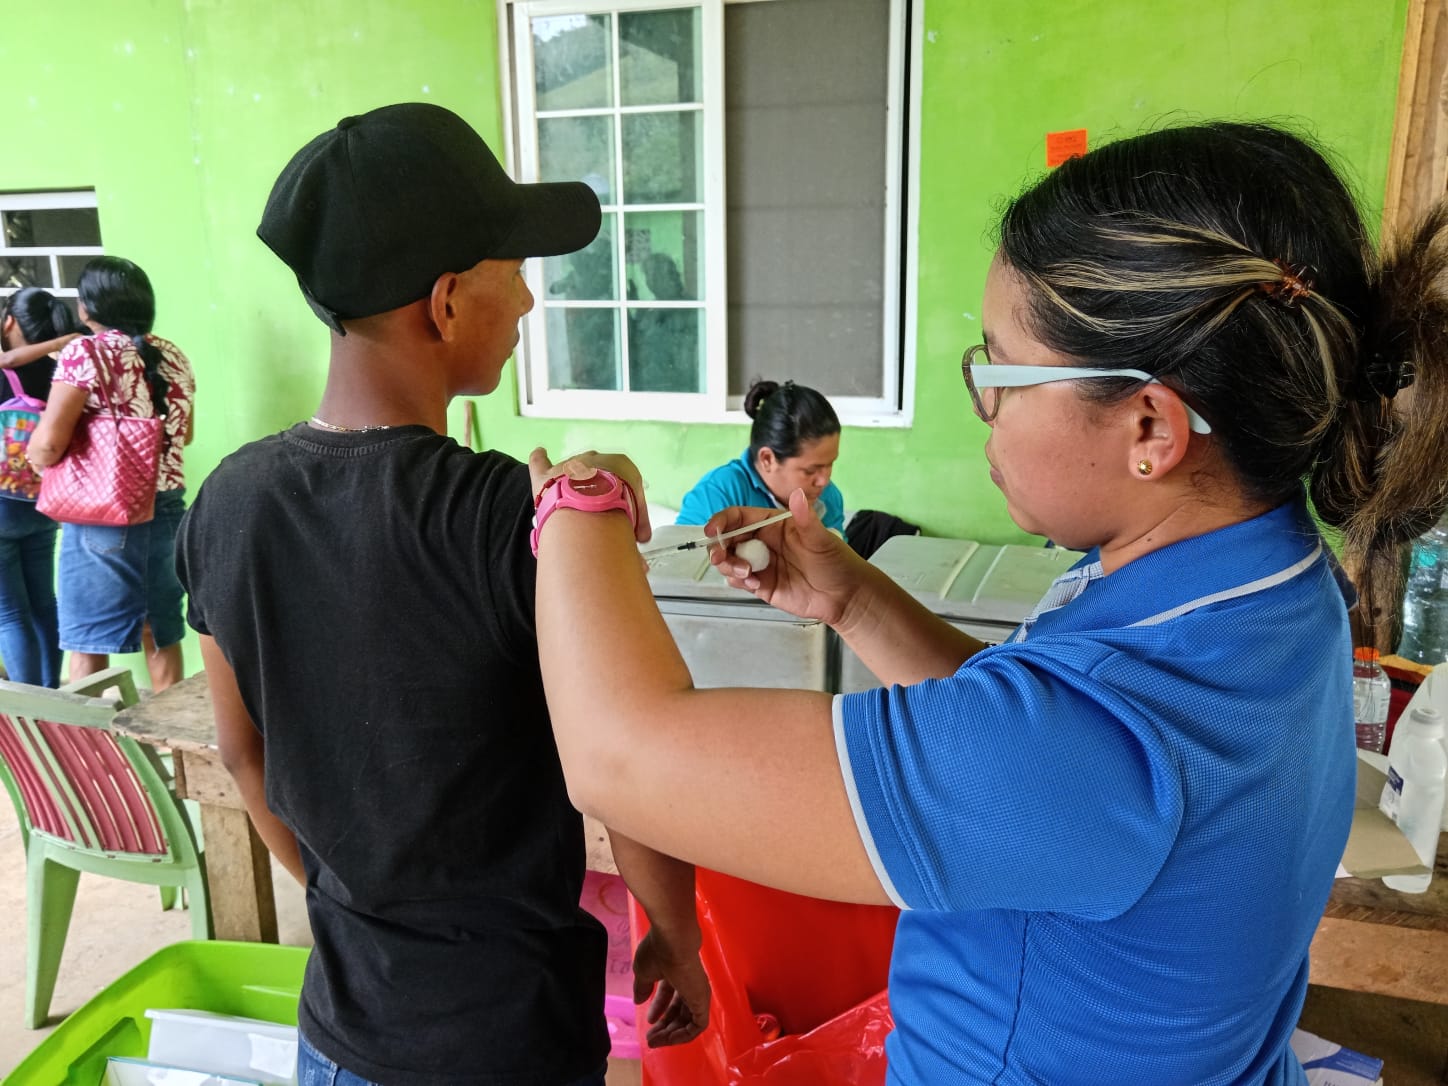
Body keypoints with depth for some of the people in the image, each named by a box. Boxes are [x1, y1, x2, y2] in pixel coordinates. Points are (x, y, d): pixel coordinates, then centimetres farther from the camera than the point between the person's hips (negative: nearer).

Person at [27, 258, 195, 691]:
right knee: (162, 633, 15)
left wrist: (31, 451, 4)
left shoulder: (84, 352, -11)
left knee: (88, 640, 5)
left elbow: (48, 444, -17)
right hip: (166, 508, 6)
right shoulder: (173, 356, 7)